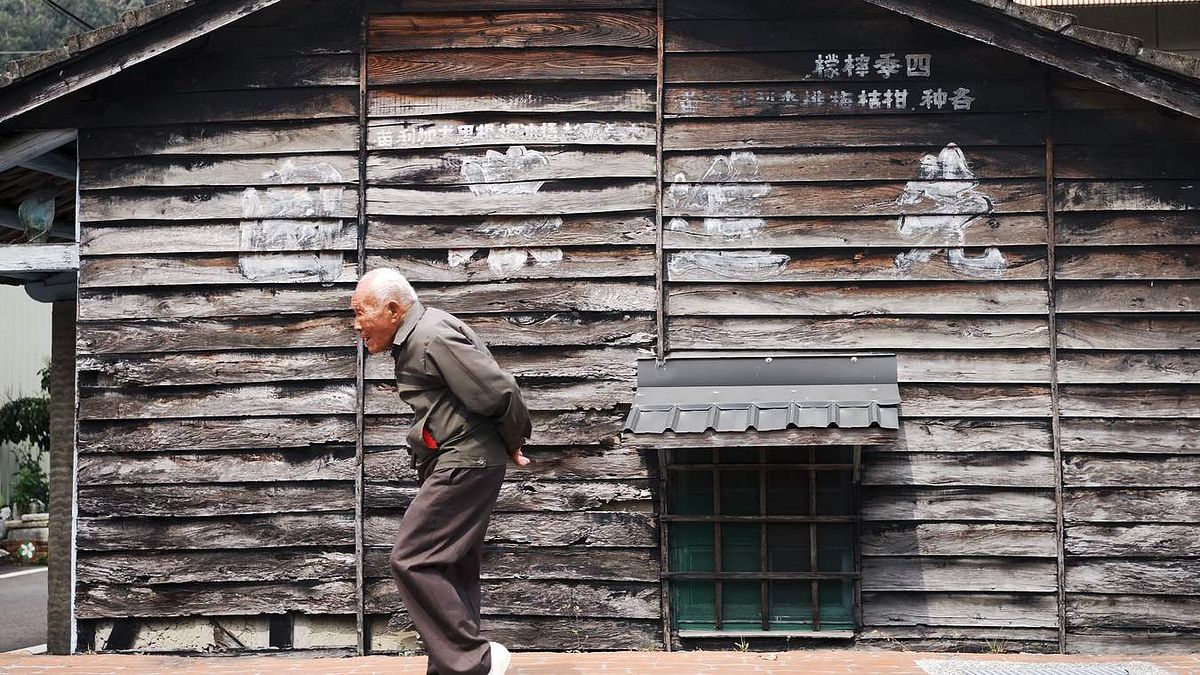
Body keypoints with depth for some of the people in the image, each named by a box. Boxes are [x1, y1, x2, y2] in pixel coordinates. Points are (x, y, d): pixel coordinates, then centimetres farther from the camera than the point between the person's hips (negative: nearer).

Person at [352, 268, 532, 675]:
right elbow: (493, 393, 21)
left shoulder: (432, 338, -17)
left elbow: (499, 392, -19)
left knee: (412, 561, -12)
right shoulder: (415, 339, 16)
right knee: (452, 570, 12)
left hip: (465, 463, -11)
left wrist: (513, 443, -3)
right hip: (458, 465, 11)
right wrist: (510, 445, 13)